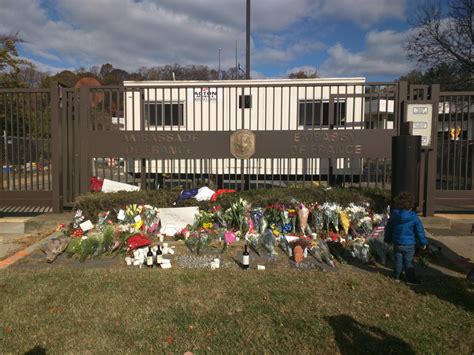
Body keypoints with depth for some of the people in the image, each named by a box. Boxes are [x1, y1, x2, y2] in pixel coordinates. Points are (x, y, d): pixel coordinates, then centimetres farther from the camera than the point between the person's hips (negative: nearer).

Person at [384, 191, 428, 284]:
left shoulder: (394, 215, -3)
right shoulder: (413, 216, -13)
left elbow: (388, 228, 8)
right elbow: (419, 230, -5)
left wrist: (388, 239, 22)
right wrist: (423, 242, 7)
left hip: (397, 243, 3)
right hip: (409, 244, -3)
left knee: (398, 260, 15)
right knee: (409, 262, 7)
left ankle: (396, 277, 25)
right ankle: (410, 279, 16)